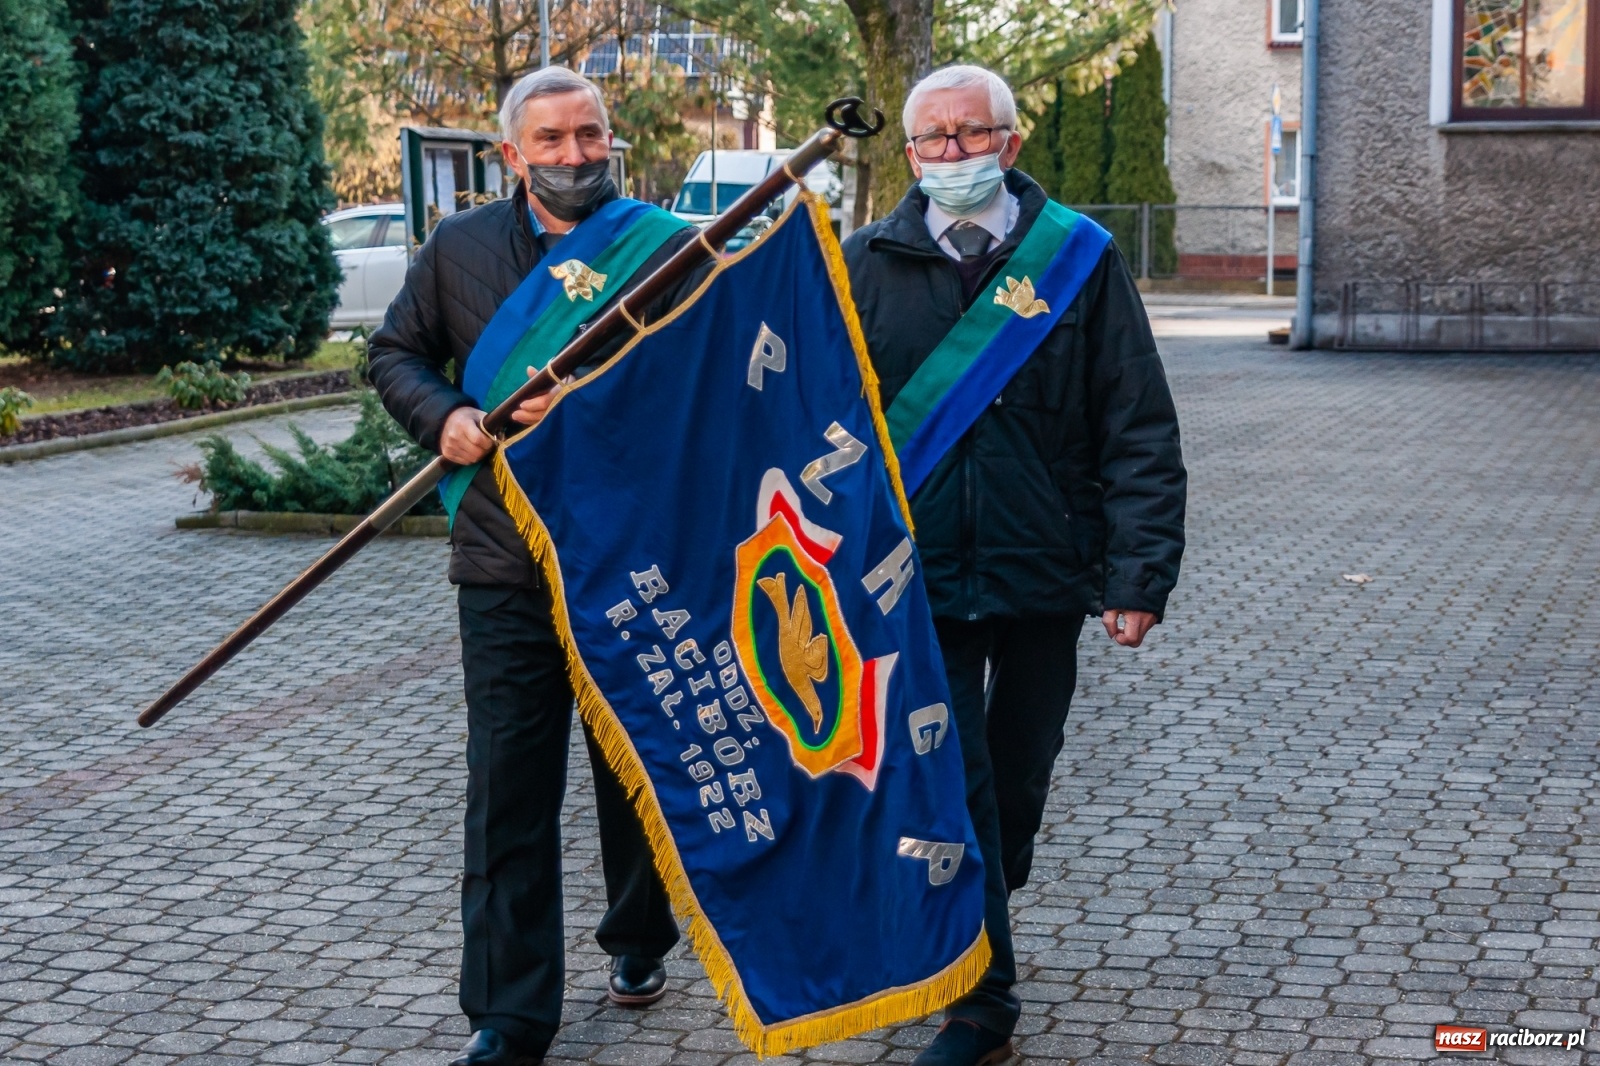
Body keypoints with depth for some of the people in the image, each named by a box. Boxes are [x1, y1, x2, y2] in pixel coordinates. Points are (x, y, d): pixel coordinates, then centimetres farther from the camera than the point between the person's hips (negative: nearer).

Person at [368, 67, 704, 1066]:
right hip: (506, 567, 1)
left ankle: (641, 941, 39)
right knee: (508, 787, 2)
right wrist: (444, 417, -6)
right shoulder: (459, 247, 6)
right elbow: (398, 353, 15)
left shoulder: (669, 246, -2)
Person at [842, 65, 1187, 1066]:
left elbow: (1139, 430, -3)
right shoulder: (869, 265, 1)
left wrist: (1141, 571, -9)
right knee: (950, 786, -2)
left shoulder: (1080, 257, -2)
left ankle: (972, 929, 42)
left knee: (1019, 776, 17)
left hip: (1045, 572, 1)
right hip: (920, 578, -1)